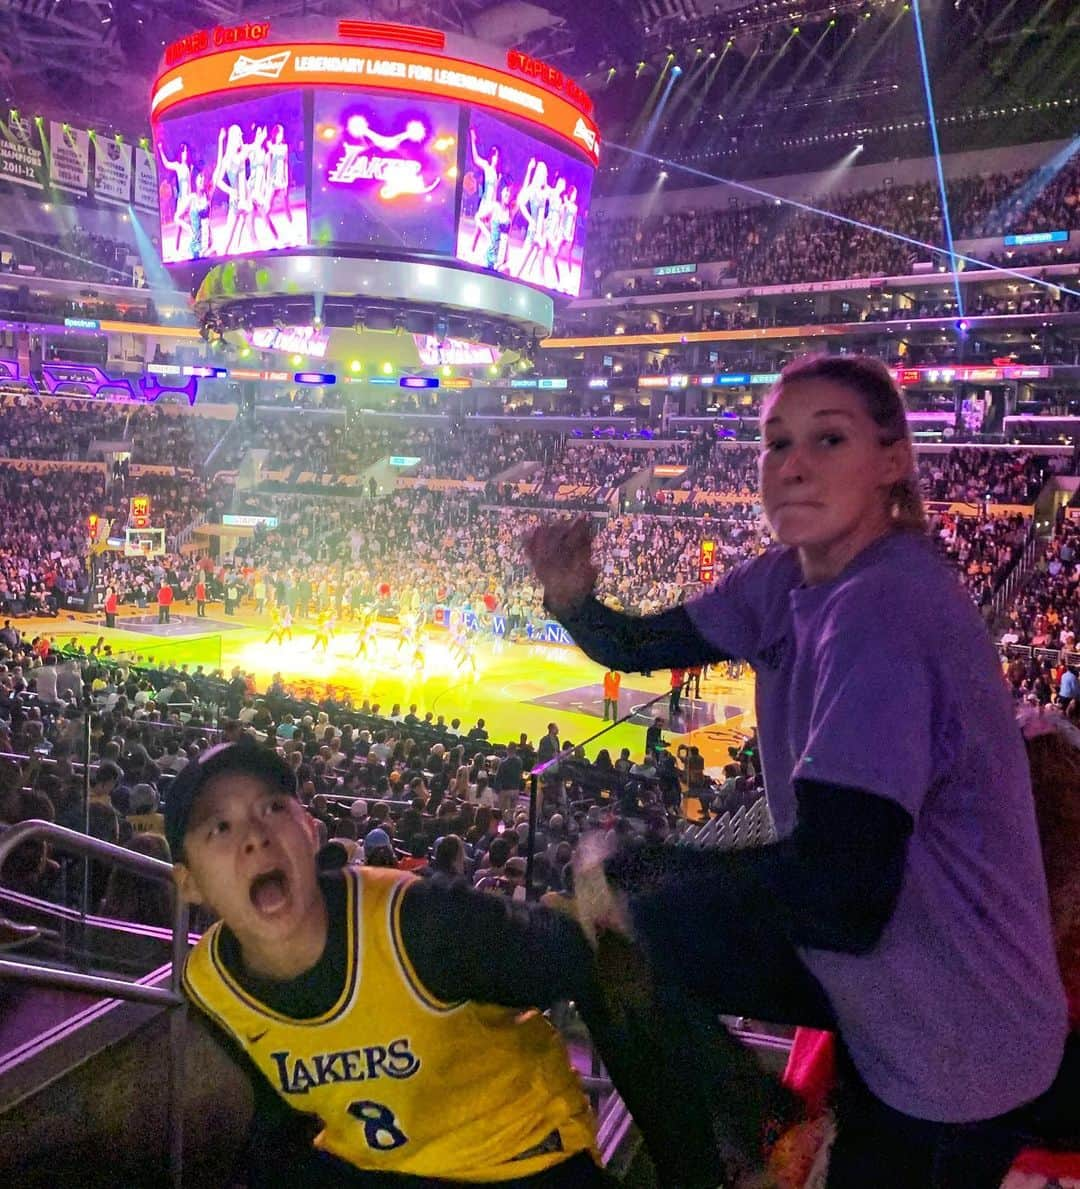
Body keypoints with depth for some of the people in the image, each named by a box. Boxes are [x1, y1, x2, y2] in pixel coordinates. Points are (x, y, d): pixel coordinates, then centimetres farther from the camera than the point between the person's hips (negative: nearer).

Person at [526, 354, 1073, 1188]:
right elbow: (642, 647, 5)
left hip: (952, 1045, -8)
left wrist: (629, 878, -24)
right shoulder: (789, 581, -3)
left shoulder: (881, 613, -30)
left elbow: (841, 885, -36)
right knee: (619, 942, 11)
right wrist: (573, 600, -18)